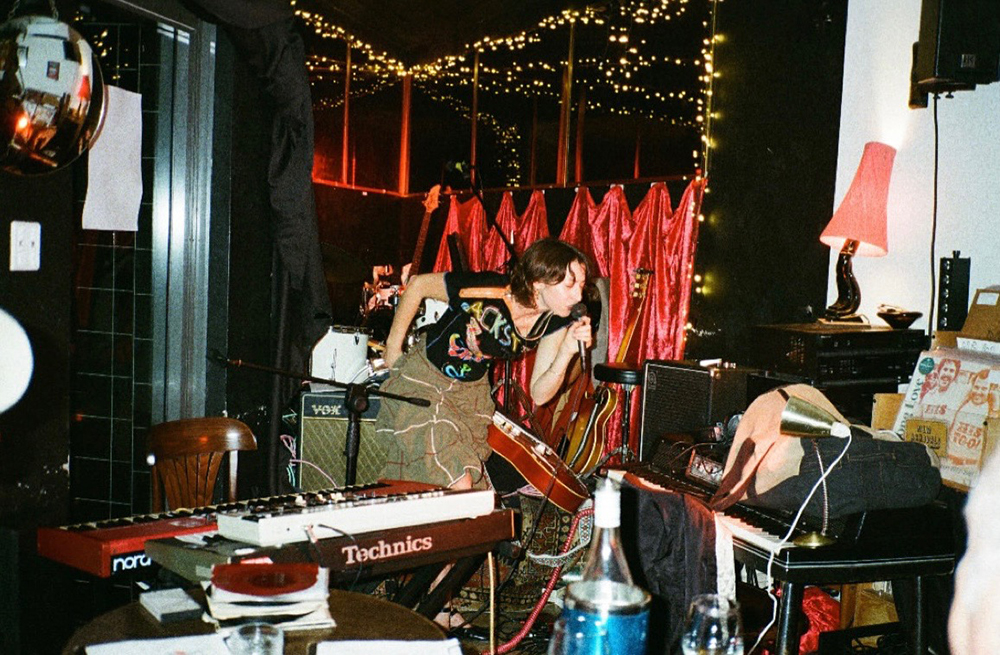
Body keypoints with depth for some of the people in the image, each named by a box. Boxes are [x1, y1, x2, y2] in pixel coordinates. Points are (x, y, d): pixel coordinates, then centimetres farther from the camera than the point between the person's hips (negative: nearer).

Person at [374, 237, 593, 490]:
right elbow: (418, 284, -15)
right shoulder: (486, 291, -32)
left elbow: (539, 394, -15)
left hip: (472, 389, 6)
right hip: (422, 381, -6)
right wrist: (393, 345, -7)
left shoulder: (554, 322, -17)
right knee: (459, 486, -17)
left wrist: (567, 351, -31)